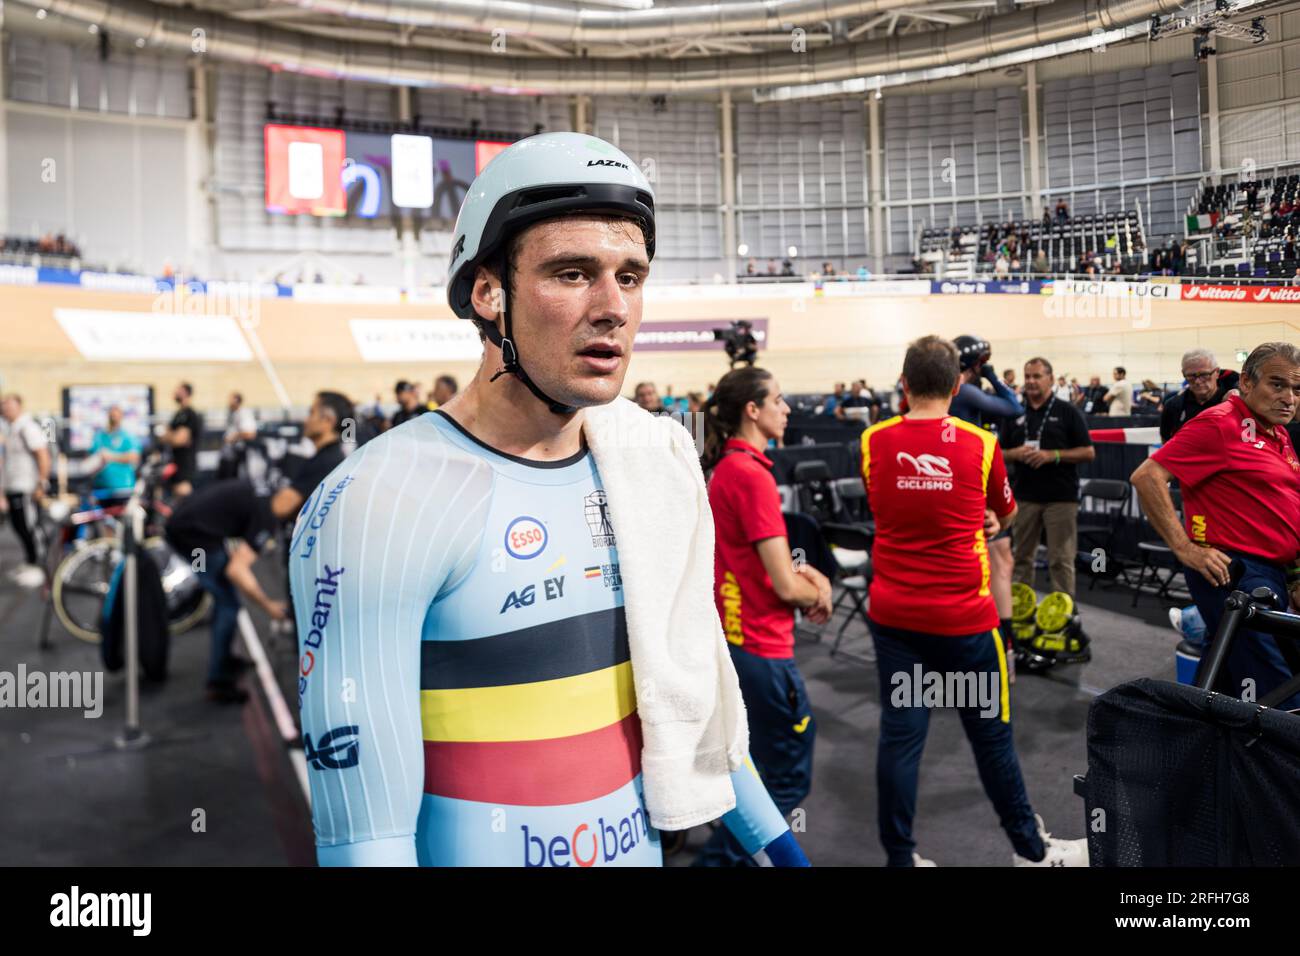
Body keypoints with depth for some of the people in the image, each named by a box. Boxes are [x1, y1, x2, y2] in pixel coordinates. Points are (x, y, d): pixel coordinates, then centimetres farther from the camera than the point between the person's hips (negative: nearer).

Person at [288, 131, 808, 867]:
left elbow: (691, 692, 8)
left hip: (642, 845, 6)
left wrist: (775, 838, 12)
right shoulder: (381, 505, -22)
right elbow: (364, 826, -21)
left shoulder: (657, 464, -3)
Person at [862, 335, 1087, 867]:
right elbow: (1006, 513, 12)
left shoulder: (873, 442, -3)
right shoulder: (980, 444, -7)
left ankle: (900, 858, 17)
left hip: (893, 614, 2)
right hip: (964, 616, -1)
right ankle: (1030, 849, 32)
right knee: (991, 733, 13)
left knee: (899, 734, 7)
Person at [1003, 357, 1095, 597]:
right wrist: (1016, 453, -9)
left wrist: (1052, 455, -15)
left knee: (1061, 559, -1)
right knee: (1021, 556, 9)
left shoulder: (1067, 412, 0)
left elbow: (1088, 452, -3)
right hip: (1024, 496, 3)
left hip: (1061, 496, -3)